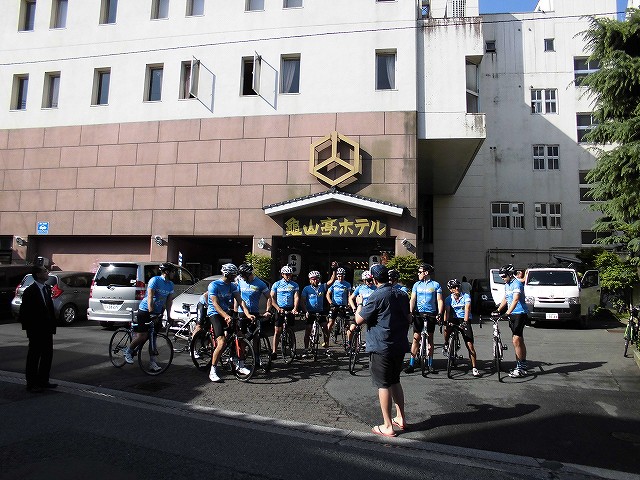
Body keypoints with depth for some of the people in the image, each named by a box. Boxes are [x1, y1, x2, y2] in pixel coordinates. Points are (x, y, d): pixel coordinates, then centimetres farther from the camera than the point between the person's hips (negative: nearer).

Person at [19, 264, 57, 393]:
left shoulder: (47, 288, 9)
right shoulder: (30, 291, -13)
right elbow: (24, 312, -12)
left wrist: (52, 325, 9)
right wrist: (28, 328, -12)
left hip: (47, 329, 7)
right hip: (36, 331, -7)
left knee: (47, 355, 12)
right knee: (34, 357, 3)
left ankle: (43, 381, 24)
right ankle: (31, 384, 14)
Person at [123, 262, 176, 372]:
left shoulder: (170, 284, 7)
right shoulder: (155, 280, -15)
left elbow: (169, 301, 8)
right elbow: (150, 298, -20)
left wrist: (168, 316, 3)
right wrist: (151, 313, -25)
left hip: (157, 313, 6)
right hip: (145, 310, -6)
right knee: (142, 336, -8)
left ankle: (152, 362, 6)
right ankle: (128, 351, 18)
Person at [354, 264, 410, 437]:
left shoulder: (376, 296, -16)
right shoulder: (401, 294, 6)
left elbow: (359, 320, -11)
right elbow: (408, 318, 17)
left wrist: (359, 304, 6)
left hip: (381, 347, -7)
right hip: (400, 346, 7)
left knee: (383, 385, 2)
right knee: (395, 381, 20)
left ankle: (387, 426, 9)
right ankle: (401, 418, 28)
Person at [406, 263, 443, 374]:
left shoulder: (435, 285, 3)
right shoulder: (417, 285, 8)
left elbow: (440, 300, 0)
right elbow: (413, 299, 2)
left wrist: (439, 313, -13)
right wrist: (410, 312, -12)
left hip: (431, 314, -1)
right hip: (418, 314, 1)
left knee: (430, 339, 7)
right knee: (416, 338, -2)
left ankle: (430, 364, 16)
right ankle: (411, 364, 1)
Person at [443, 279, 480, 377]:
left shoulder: (466, 296, -9)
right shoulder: (449, 299, -1)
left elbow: (467, 309, -22)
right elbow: (447, 311, -11)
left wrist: (465, 322, -36)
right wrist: (445, 322, -29)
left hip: (465, 320, -2)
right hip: (454, 319, 2)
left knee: (470, 344, -8)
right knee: (446, 329, -32)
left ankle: (474, 368, 0)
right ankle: (446, 344, -1)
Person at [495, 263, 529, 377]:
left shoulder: (517, 284, -16)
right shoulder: (507, 285, 15)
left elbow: (515, 300, -28)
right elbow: (505, 299, 25)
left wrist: (508, 313, -36)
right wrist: (498, 310, 18)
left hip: (520, 314, -10)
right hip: (513, 315, 10)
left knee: (516, 341, -12)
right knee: (519, 341, 13)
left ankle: (520, 368, -7)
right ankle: (523, 366, 20)